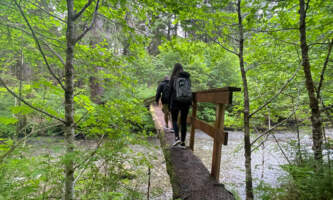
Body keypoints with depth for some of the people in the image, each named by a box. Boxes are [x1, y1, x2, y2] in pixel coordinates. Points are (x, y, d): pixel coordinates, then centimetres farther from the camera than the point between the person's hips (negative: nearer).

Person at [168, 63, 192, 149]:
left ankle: (177, 137, -9)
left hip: (176, 101, -3)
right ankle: (183, 142, 11)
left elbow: (170, 92, -4)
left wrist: (169, 104, 4)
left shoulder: (173, 78, -3)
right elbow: (189, 90, 9)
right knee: (183, 121, 9)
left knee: (174, 120, 11)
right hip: (186, 101, 3)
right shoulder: (188, 78, 7)